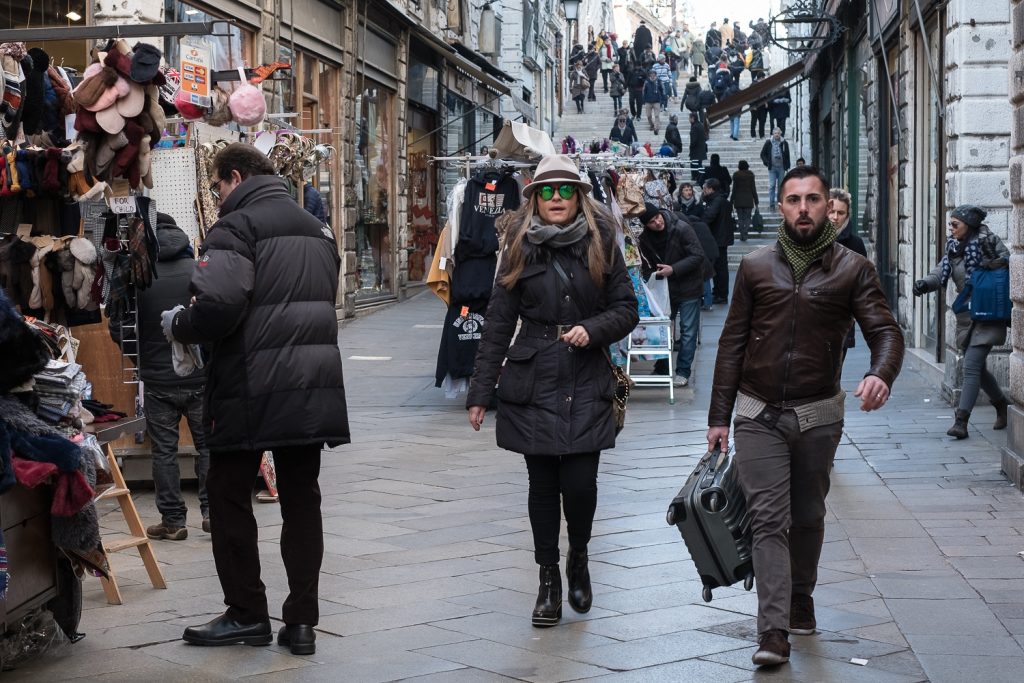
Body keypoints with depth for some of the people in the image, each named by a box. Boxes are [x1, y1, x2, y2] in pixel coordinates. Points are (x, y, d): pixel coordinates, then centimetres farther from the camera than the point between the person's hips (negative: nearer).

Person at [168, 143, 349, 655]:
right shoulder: (318, 230, 17)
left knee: (229, 495, 8)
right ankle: (302, 621, 10)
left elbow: (219, 305, -22)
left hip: (251, 388, -7)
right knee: (301, 500, 10)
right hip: (314, 388, 7)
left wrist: (178, 326, -4)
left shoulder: (237, 225, -9)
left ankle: (246, 614, 11)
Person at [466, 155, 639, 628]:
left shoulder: (601, 244, 3)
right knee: (543, 483, 4)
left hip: (586, 384, 0)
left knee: (580, 482, -5)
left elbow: (627, 310, 6)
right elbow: (498, 322, 4)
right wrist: (480, 392, 2)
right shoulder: (521, 248, 3)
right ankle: (548, 578, 20)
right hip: (533, 384, 0)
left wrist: (592, 329, -15)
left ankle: (578, 558, 24)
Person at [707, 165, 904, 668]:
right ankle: (774, 632, -12)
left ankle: (800, 601, 35)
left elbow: (885, 330, -7)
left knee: (808, 516, 14)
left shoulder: (852, 270, 0)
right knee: (769, 519, -7)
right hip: (758, 415, 0)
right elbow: (732, 343, 6)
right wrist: (718, 415, 4)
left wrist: (881, 373, -30)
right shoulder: (755, 267, 3)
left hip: (819, 415, 0)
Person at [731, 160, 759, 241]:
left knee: (740, 218, 7)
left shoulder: (736, 175, -4)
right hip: (748, 200, 0)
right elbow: (753, 188, -1)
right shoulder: (750, 174, -3)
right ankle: (745, 235, -5)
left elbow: (734, 189, -2)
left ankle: (742, 235, 4)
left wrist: (732, 201, 4)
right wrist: (756, 201, 6)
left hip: (738, 200, 0)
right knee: (747, 218, 5)